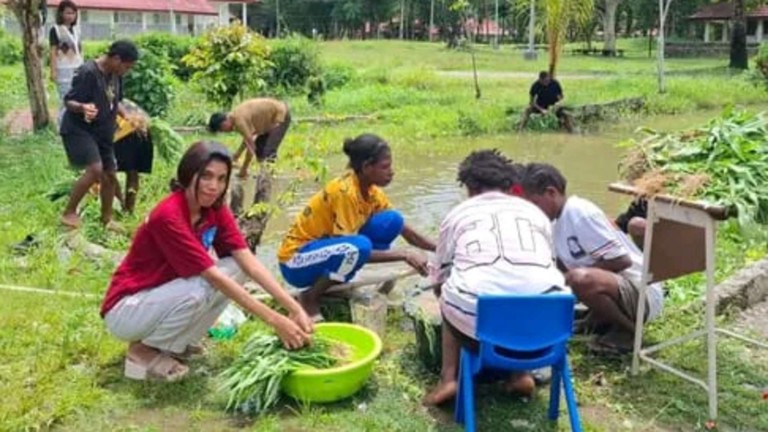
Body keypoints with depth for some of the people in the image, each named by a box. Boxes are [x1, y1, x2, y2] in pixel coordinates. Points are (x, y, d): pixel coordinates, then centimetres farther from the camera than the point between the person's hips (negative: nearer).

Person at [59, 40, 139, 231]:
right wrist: (83, 107, -41)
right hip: (78, 129, -8)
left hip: (102, 132, 8)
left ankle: (106, 218, 27)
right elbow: (69, 101, -21)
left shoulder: (115, 75, 3)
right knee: (95, 169, -24)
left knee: (110, 175, 9)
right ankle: (69, 213, -8)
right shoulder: (87, 73, -21)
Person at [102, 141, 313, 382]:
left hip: (165, 295, 7)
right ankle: (142, 350, -7)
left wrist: (293, 307, -26)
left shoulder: (215, 210, -6)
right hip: (126, 310, -7)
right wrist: (274, 320, -34)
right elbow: (215, 278, -31)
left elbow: (249, 262, -14)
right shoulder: (168, 216, -28)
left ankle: (176, 343, 2)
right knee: (199, 289, -33)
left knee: (236, 268, -10)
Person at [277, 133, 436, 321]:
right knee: (359, 246, -36)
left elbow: (404, 230, 4)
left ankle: (336, 280, 4)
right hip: (296, 260, -8)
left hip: (324, 246, 8)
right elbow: (354, 249, -26)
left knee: (392, 221, -6)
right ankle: (309, 298, -12)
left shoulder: (370, 190, -2)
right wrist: (404, 255, -24)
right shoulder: (345, 192, -26)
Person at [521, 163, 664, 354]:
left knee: (582, 279, -37)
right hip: (617, 283, 10)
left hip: (643, 293, -10)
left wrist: (572, 276, -18)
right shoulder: (560, 218, 7)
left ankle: (627, 330, -10)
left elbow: (622, 259, -23)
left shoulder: (580, 213, -21)